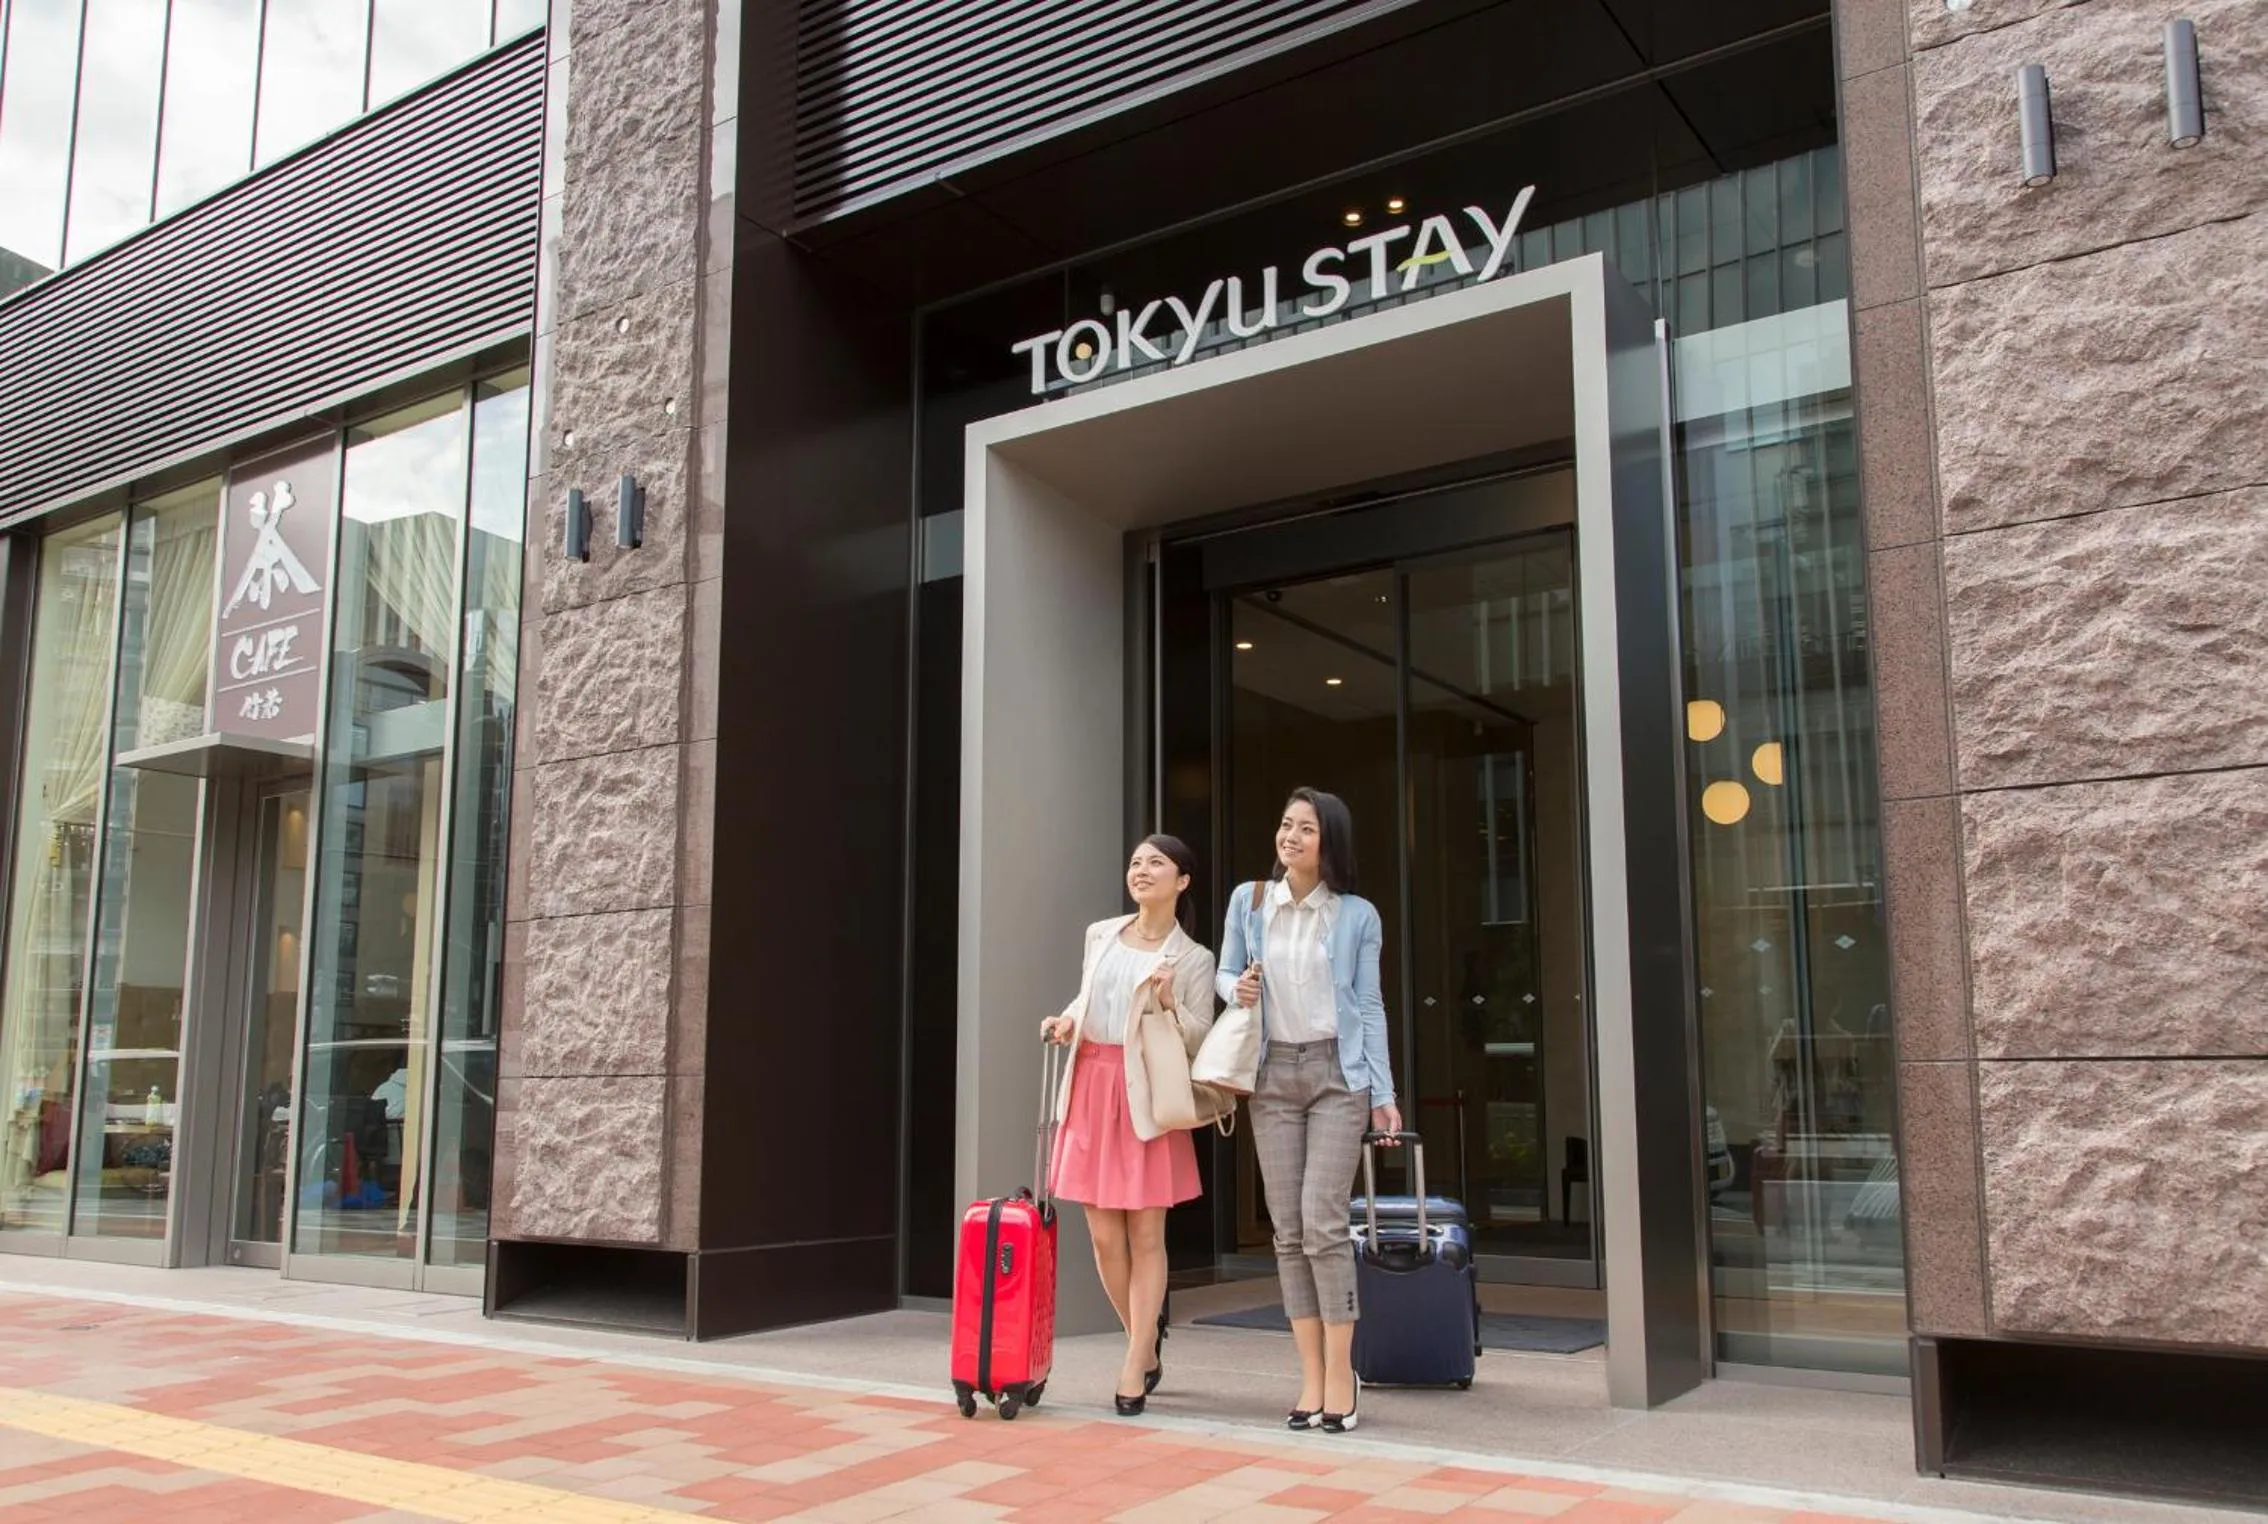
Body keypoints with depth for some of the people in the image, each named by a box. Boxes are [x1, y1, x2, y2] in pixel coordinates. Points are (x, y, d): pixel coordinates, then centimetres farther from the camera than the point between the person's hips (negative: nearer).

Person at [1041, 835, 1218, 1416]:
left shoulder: (1193, 959, -1)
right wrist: (1066, 1021, 4)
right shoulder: (1100, 935, 11)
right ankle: (1148, 1337, 27)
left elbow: (1201, 1041, -2)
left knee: (1145, 1236, 0)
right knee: (1105, 1237, 5)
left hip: (1147, 1098, -4)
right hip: (1091, 1090, 4)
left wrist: (1167, 1002, -17)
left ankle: (1134, 1366, 7)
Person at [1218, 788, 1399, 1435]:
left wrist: (1383, 1093, -1)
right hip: (1273, 1075, 3)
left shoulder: (1358, 916, 1)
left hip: (1337, 1072, -2)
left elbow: (1369, 1007, 3)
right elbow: (1226, 974, 16)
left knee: (1324, 1221, -11)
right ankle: (1311, 1379, 9)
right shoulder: (1248, 901, 5)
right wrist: (1237, 988, -9)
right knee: (1288, 1230, 2)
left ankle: (1340, 1375, -1)